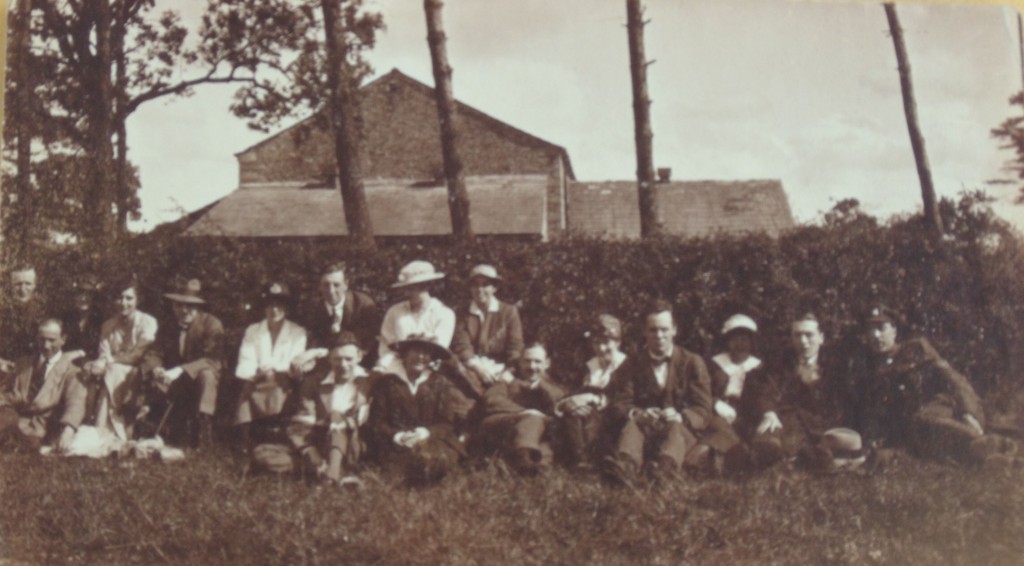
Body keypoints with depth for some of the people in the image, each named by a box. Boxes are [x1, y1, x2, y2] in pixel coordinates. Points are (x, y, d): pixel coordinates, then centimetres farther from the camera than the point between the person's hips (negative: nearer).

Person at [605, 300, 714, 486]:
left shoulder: (693, 363, 12)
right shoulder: (631, 366, 16)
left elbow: (703, 410, 3)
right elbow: (618, 405, 3)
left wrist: (680, 417, -21)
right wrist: (636, 413, -22)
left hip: (681, 428, -1)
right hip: (644, 427, 1)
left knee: (675, 428, -34)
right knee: (631, 425, -31)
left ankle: (667, 467, -66)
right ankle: (625, 466, -63)